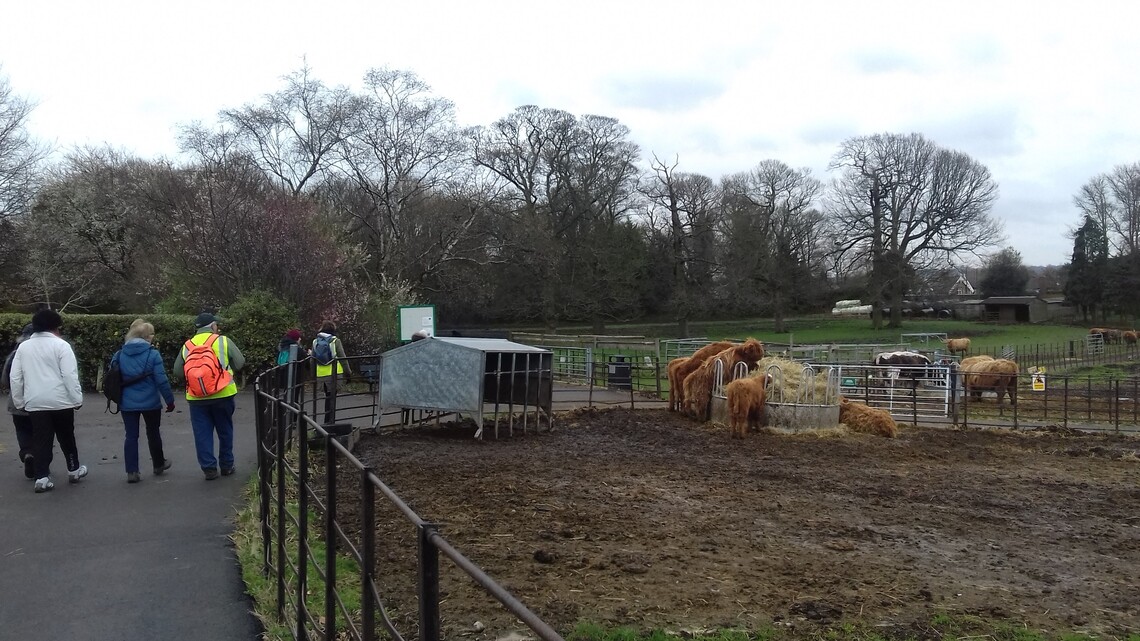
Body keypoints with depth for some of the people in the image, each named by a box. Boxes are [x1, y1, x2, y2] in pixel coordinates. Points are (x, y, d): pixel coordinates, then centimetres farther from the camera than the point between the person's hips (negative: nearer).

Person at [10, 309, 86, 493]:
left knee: (41, 441, 5)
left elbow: (15, 378, 10)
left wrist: (19, 402, 17)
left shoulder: (23, 347, 8)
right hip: (60, 401, -3)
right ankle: (74, 470, 24)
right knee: (66, 438, 12)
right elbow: (70, 376, -13)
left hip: (35, 402, 3)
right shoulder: (61, 345, -8)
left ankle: (42, 477, 0)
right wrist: (77, 399, -9)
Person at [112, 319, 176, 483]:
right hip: (150, 402, -2)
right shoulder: (153, 354, -13)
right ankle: (159, 465, 32)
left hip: (127, 403, 2)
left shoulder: (119, 355, 0)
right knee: (153, 433, 15)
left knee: (131, 436, 6)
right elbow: (162, 380, -14)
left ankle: (132, 472, 3)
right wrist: (169, 400, -5)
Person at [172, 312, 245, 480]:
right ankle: (226, 465, 21)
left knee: (202, 434, 8)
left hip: (196, 398, 2)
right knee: (225, 432, 13)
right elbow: (240, 363, 0)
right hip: (222, 395, -2)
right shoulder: (223, 341, -2)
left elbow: (178, 373, 7)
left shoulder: (187, 346, 6)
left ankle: (209, 468, 7)